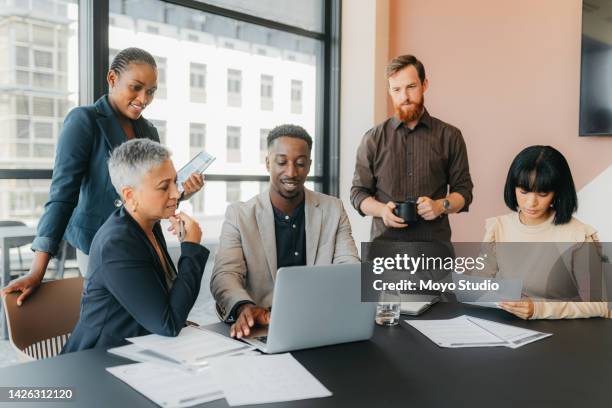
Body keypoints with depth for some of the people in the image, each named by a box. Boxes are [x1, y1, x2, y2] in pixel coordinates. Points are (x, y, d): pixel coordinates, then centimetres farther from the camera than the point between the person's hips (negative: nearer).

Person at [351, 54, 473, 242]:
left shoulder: (449, 136, 7)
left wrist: (441, 205, -10)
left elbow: (463, 191, 10)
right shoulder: (373, 138, 7)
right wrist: (382, 210, -11)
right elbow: (358, 193, 8)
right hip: (385, 241, 0)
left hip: (435, 244, 0)